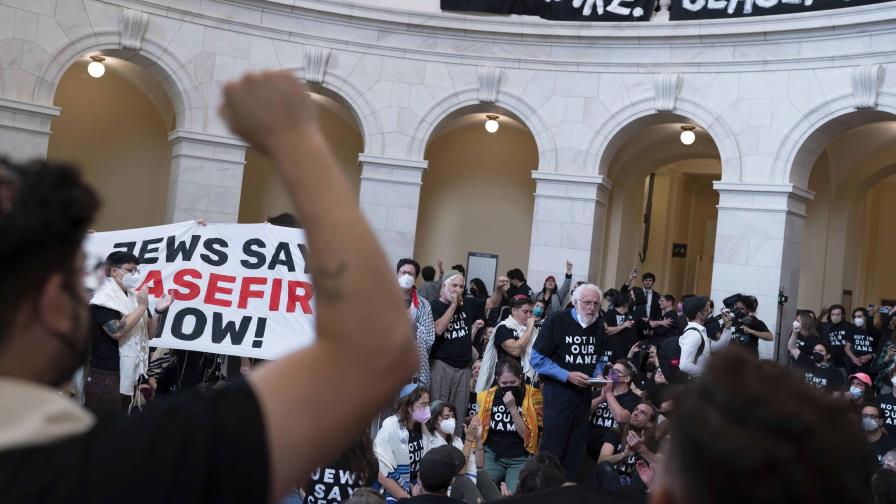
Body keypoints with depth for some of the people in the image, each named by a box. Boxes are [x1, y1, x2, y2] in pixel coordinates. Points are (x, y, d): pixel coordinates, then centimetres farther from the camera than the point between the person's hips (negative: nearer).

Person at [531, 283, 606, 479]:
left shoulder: (599, 325, 7)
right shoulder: (557, 321, -11)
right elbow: (537, 359, -11)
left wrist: (597, 375, 1)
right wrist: (567, 376, -17)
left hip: (584, 394, 6)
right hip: (558, 392, -5)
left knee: (575, 449, 10)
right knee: (552, 448, -4)